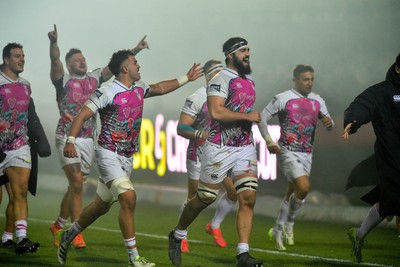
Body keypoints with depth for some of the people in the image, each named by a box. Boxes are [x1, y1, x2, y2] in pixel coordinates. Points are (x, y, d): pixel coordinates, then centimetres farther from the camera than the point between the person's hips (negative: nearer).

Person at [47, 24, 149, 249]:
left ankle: (59, 225, 28)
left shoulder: (94, 79, 12)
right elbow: (55, 61, -19)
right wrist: (54, 43, -37)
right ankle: (77, 235, -14)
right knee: (77, 183, -15)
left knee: (75, 186, 11)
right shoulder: (64, 80, -1)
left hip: (88, 140, 5)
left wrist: (135, 50, -2)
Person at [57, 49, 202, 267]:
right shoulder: (108, 93, -14)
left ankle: (68, 237, 35)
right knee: (128, 197, -21)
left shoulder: (139, 89, 9)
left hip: (127, 157, 8)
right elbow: (83, 115, -18)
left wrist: (186, 78, 32)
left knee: (101, 206, 14)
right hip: (109, 155, -8)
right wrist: (70, 141, -29)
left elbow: (160, 88, 30)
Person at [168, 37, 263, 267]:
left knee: (248, 198, -8)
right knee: (206, 198, 4)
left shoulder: (249, 82, 16)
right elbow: (216, 112, -25)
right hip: (220, 149, -6)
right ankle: (177, 235, 28)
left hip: (245, 148, 6)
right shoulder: (222, 80, -11)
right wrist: (247, 116, -18)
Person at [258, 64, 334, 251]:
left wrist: (329, 122, -13)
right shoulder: (283, 99, -7)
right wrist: (269, 141, -15)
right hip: (287, 151, -6)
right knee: (304, 187, -22)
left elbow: (327, 122, 12)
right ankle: (289, 224, -6)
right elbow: (262, 117, -5)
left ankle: (277, 231, 27)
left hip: (306, 154, 6)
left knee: (292, 193, 12)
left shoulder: (317, 101, 8)